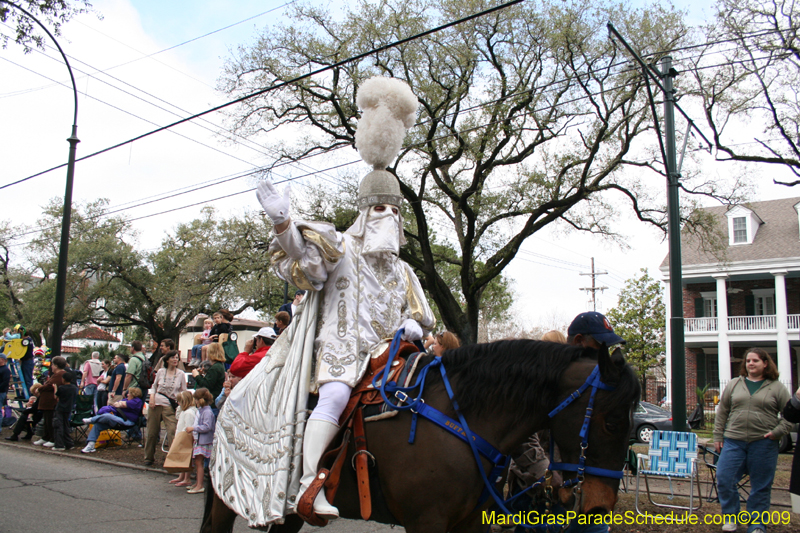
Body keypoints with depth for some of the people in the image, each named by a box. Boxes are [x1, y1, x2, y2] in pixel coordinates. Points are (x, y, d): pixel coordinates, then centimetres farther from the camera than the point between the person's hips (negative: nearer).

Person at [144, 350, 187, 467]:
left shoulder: (181, 374, 3)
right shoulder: (161, 371, 6)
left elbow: (183, 392, 7)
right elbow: (154, 386, 16)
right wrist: (152, 397, -1)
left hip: (170, 405, -2)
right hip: (156, 403, 2)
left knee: (173, 432, -15)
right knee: (152, 432, 8)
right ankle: (149, 457, 23)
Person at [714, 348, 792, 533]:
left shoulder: (776, 387, 3)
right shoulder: (734, 385, 9)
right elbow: (722, 412, 10)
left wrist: (777, 432, -9)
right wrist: (718, 436, 6)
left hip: (763, 444, -1)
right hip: (733, 442, 2)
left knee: (761, 486, 7)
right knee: (724, 479, -3)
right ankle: (731, 517, 15)